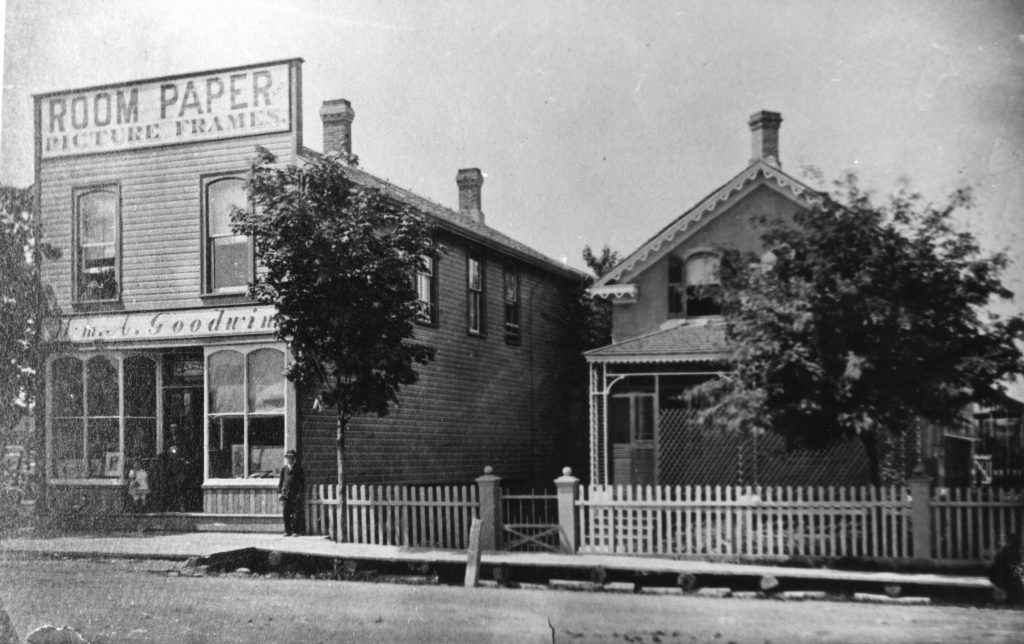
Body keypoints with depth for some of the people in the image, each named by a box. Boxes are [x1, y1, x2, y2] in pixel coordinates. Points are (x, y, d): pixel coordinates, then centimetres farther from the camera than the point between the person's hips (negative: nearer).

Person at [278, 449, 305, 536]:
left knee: (297, 513, -4)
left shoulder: (299, 469, 4)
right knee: (286, 513, 2)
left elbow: (302, 481, 2)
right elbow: (281, 480, 14)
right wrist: (279, 492, 6)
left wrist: (301, 493, -6)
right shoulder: (284, 469, 11)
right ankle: (288, 531, 9)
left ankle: (296, 531, 1)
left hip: (296, 494, -2)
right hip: (286, 494, 2)